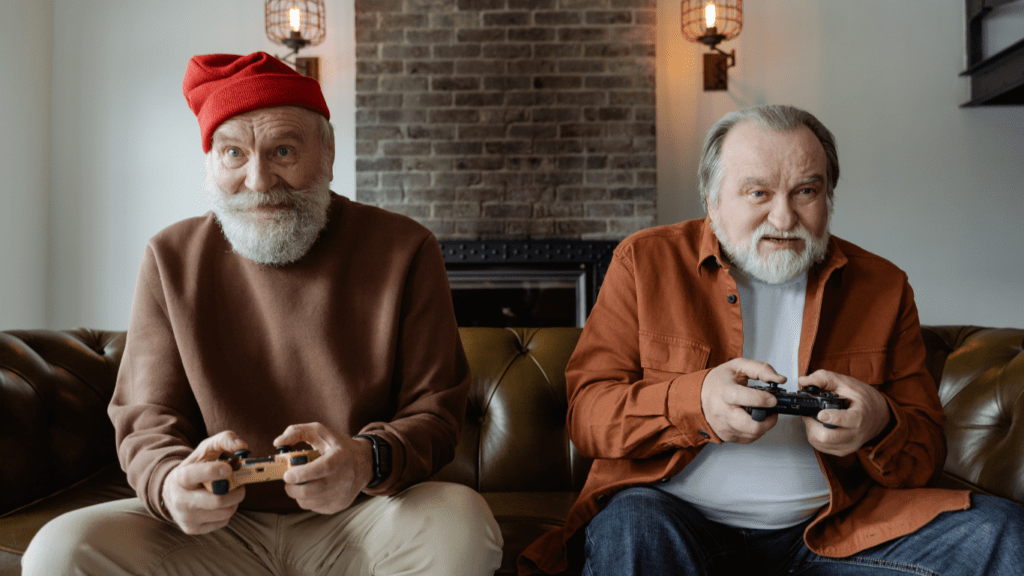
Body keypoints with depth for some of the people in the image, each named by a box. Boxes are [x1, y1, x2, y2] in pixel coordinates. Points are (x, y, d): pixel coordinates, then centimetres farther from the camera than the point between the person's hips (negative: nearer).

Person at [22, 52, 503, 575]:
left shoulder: (403, 251, -6)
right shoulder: (171, 260, 1)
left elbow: (435, 410, -6)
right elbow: (147, 420, 1)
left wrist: (368, 462, -29)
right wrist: (171, 484, -24)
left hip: (359, 520, -1)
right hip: (217, 527, 2)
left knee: (461, 524, -32)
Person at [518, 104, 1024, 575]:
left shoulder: (882, 286, 9)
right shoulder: (645, 261, 3)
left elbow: (925, 452, 10)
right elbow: (586, 412, -4)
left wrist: (879, 427, -16)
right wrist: (694, 401, -23)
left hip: (830, 532, 3)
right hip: (680, 521, -2)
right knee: (628, 526, -35)